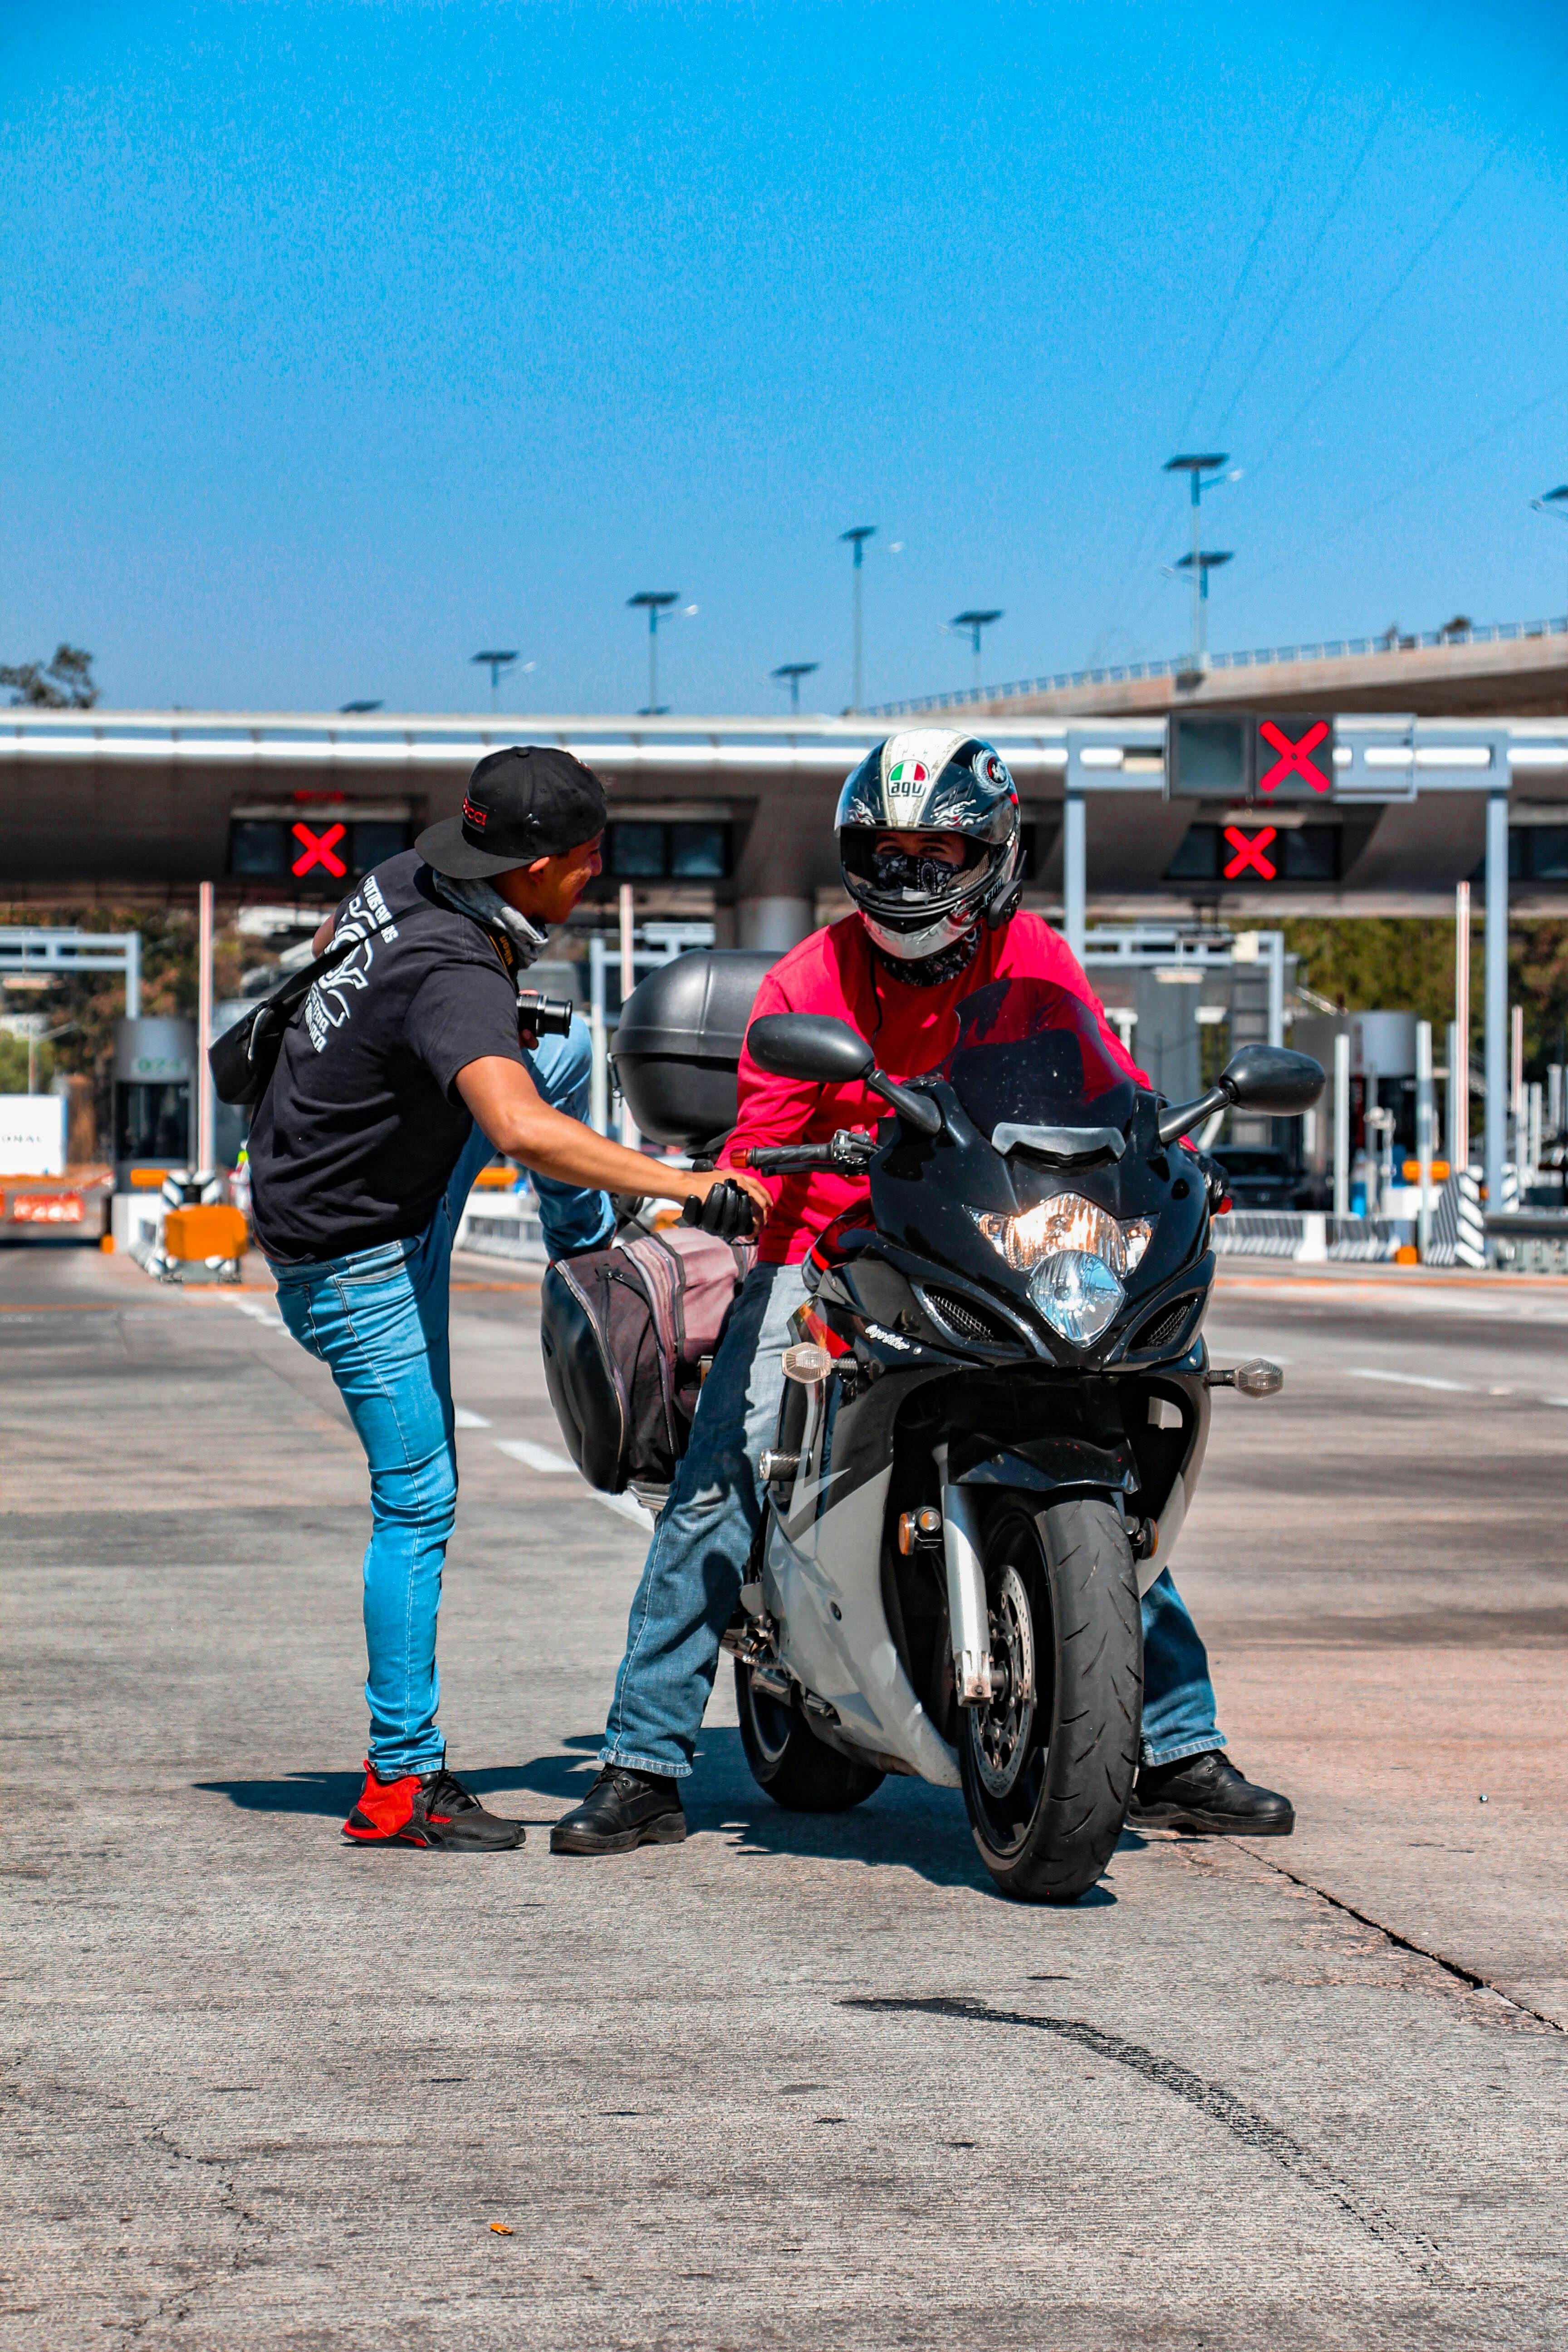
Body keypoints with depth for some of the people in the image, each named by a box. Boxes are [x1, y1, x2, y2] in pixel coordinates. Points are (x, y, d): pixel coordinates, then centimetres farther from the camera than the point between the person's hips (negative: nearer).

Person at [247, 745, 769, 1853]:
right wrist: (688, 1184, -48)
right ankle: (400, 1781, -1)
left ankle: (586, 1236, 42)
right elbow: (524, 1132, -51)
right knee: (420, 1502, -5)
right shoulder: (457, 980, -35)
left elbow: (330, 938, 17)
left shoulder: (406, 879, -7)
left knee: (564, 1052, 16)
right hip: (356, 1259, -9)